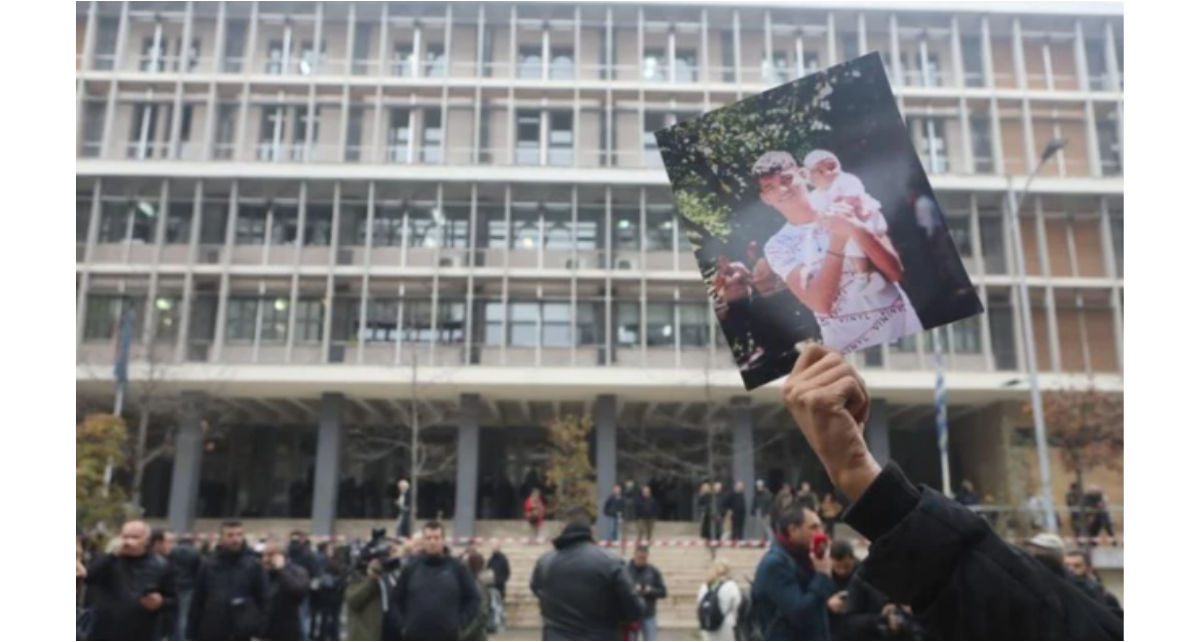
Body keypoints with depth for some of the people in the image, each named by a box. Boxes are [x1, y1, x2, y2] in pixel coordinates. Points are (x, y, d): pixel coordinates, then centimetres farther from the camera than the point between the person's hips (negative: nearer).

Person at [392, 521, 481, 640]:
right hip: (416, 637, 1)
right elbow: (396, 599, 12)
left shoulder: (457, 568, 1)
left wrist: (461, 624, -4)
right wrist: (404, 624, 2)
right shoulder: (411, 569, 4)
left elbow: (473, 599, 5)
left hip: (449, 637, -1)